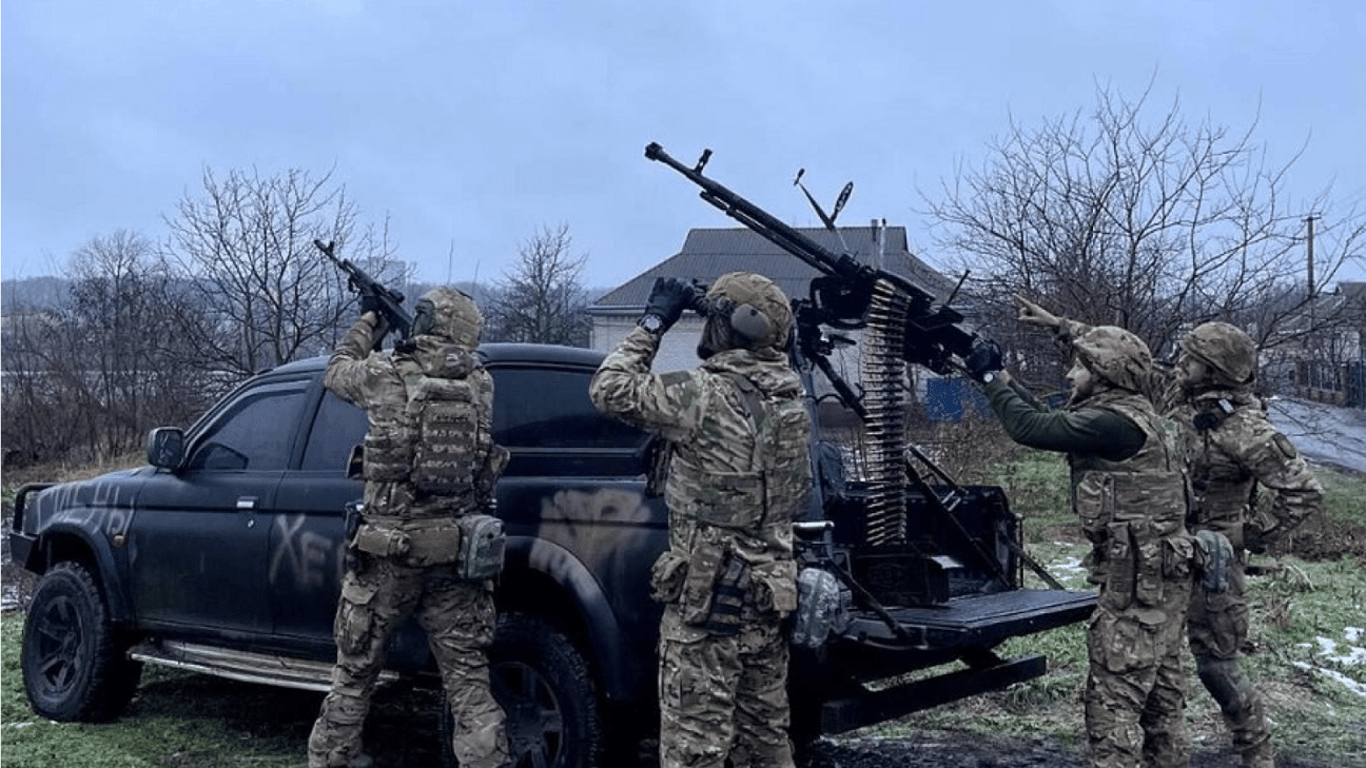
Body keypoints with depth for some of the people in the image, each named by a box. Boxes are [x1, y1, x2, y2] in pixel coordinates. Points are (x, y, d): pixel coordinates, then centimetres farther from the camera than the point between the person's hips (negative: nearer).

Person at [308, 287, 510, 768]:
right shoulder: (480, 385, 3)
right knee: (469, 682, 6)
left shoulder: (384, 376, -6)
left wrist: (368, 321, 29)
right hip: (457, 552, 2)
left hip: (388, 551, -2)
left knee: (354, 674, 15)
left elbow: (335, 372, 16)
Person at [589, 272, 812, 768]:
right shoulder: (791, 398, 4)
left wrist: (653, 321, -4)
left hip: (708, 596, -8)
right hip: (770, 594, 8)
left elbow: (611, 390, -14)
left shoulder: (709, 396, -18)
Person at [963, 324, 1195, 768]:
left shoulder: (1113, 422, -18)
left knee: (1114, 697, -5)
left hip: (1137, 581, -10)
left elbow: (1030, 428, -19)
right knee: (1161, 691, 16)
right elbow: (1048, 421, 18)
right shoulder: (1131, 417, 14)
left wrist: (990, 378, -6)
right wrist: (1002, 376, 16)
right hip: (1161, 578, 10)